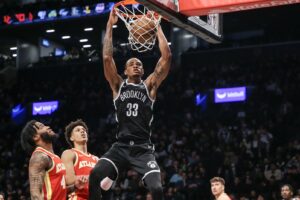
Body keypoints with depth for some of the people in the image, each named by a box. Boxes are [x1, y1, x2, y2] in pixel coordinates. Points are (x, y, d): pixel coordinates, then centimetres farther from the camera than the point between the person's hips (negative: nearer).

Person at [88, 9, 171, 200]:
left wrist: (158, 27, 6)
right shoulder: (118, 85, 13)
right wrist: (110, 26, 4)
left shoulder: (149, 85, 11)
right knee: (95, 176, -23)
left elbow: (167, 57, 3)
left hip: (143, 149, -1)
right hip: (121, 147, 1)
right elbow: (107, 58, 2)